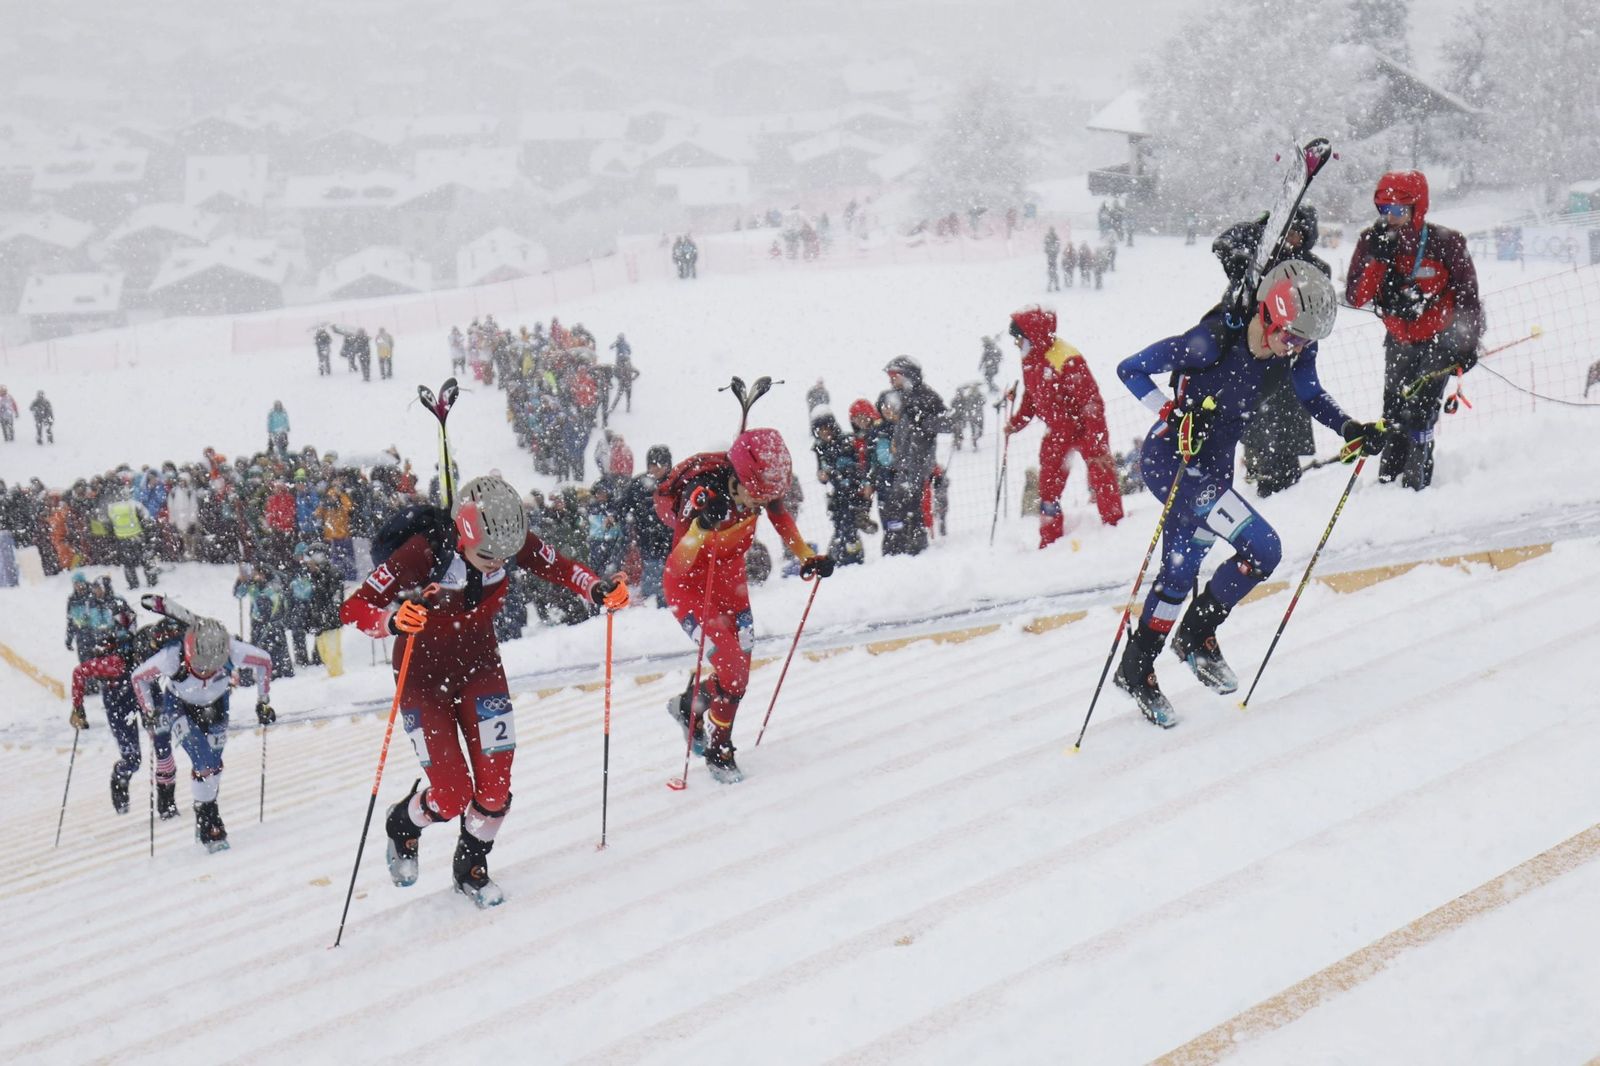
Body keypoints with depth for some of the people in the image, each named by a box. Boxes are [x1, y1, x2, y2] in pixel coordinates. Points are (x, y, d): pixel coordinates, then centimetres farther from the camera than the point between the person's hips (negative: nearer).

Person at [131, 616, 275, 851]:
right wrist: (150, 713, -20)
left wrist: (263, 701, -9)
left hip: (215, 706, 3)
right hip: (179, 706, -3)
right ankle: (207, 823, -7)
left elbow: (264, 661, -13)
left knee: (212, 763, 1)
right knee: (203, 761, -19)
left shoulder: (232, 652, -34)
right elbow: (138, 677, -19)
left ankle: (207, 820, 19)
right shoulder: (172, 657, -37)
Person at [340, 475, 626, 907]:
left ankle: (471, 870, 28)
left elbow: (558, 567, -4)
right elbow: (353, 608, -30)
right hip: (423, 675, -4)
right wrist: (393, 621, -51)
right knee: (453, 797, -7)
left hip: (479, 666, 4)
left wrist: (598, 588, -23)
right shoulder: (423, 552, -32)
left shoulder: (510, 541, -21)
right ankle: (403, 825, 30)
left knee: (495, 786, -2)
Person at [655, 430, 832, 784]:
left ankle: (689, 706, 38)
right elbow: (675, 569, -39)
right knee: (732, 671, -13)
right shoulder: (704, 494, -35)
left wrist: (807, 557, -3)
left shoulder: (759, 485, -19)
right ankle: (718, 751, 10)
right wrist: (700, 529, -55)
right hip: (690, 585, -6)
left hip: (730, 577, 6)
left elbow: (780, 516, 6)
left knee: (739, 671, 8)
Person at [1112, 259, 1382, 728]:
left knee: (1179, 573, 17)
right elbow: (1130, 370, -19)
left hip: (1213, 468, 8)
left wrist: (1350, 429, -6)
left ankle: (1135, 671, 33)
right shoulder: (1211, 342, -27)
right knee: (1263, 548, -16)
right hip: (1171, 461, -8)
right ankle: (1196, 636, 4)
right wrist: (1175, 412, -30)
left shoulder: (1291, 349, -8)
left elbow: (1311, 396, 10)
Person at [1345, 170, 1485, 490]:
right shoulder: (1372, 242, -9)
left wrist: (1468, 343, -8)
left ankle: (1415, 481, -11)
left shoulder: (1444, 243, -18)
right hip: (1399, 341, 4)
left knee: (1418, 410, -15)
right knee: (1394, 411, 4)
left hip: (1440, 340, -4)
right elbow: (1354, 297, -16)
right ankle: (1388, 479, 15)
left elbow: (1468, 296, -7)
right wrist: (1377, 260, -27)